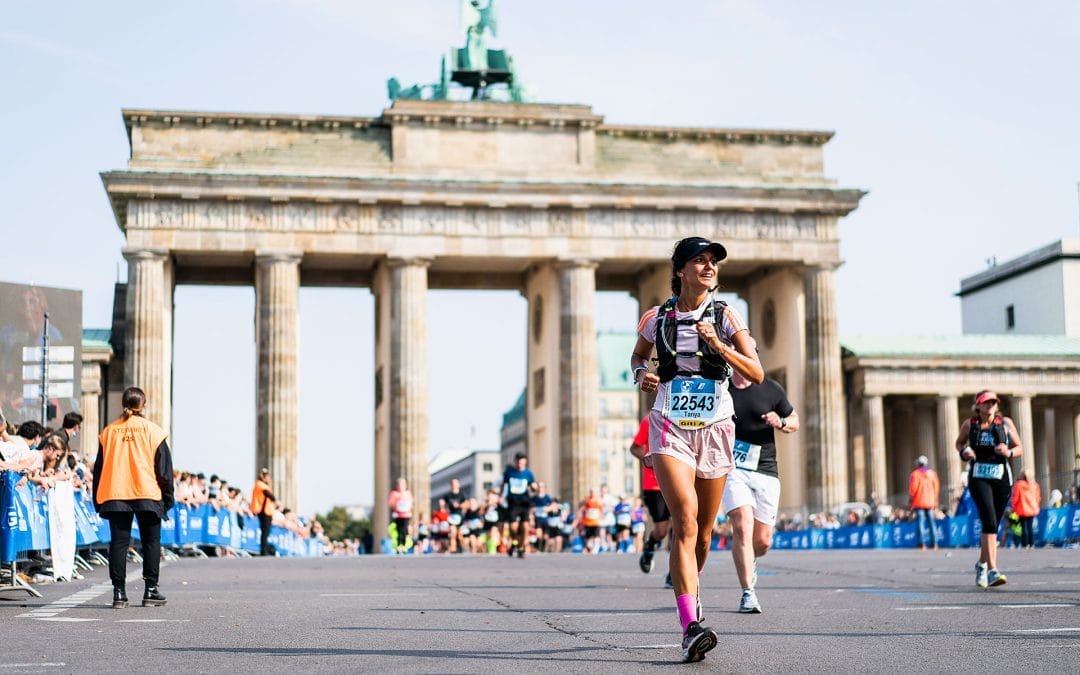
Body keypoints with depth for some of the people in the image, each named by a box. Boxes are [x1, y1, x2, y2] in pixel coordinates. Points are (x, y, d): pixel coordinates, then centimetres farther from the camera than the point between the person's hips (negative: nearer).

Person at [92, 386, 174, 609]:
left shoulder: (109, 431, 8)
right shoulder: (152, 430, 1)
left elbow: (99, 469, 10)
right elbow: (164, 468, 1)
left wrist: (98, 502, 15)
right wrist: (167, 499, 7)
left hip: (114, 496, 2)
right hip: (147, 496, -2)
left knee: (118, 543, 4)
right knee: (151, 542, 8)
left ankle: (119, 592, 0)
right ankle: (151, 591, 6)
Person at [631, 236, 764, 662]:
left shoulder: (726, 318, 1)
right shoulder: (658, 318, 3)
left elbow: (756, 375, -5)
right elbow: (637, 356, 23)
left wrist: (719, 345, -19)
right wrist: (641, 374, 0)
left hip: (715, 428, 2)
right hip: (670, 428, -2)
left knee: (703, 531, 11)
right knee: (685, 521, -20)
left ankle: (690, 587, 43)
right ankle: (690, 627, -26)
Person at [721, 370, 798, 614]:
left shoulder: (772, 390, 2)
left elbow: (795, 421, 13)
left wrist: (780, 423, -8)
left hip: (766, 471, 1)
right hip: (732, 469, -1)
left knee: (763, 541, 4)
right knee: (742, 525, -21)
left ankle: (749, 561, 40)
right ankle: (748, 594, -14)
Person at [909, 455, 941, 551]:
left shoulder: (915, 474, -6)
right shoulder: (932, 473, 8)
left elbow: (913, 488, -11)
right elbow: (937, 487, 9)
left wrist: (911, 499, 2)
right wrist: (935, 501, 16)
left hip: (919, 502, -4)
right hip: (930, 502, 4)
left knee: (920, 522, -4)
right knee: (931, 522, 8)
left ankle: (922, 544, -13)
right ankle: (934, 544, 5)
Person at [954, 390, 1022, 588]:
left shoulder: (1006, 423, 4)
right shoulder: (969, 424, 4)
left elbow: (1019, 448, 8)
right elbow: (959, 443, 20)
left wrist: (1009, 452, -14)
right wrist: (964, 452, -3)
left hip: (1002, 478, 2)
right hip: (978, 477, -2)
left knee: (992, 525, 10)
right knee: (989, 522, -19)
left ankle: (982, 564, 35)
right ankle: (992, 571, -23)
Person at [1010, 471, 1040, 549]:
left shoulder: (1018, 485, -11)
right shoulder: (1034, 485, 5)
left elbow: (1015, 498, -10)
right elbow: (1038, 497, 9)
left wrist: (1013, 507, 4)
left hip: (1022, 510, -4)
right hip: (1032, 509, 4)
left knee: (1024, 527, 0)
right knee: (1030, 527, 11)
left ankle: (1024, 544, -2)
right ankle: (1031, 544, 9)